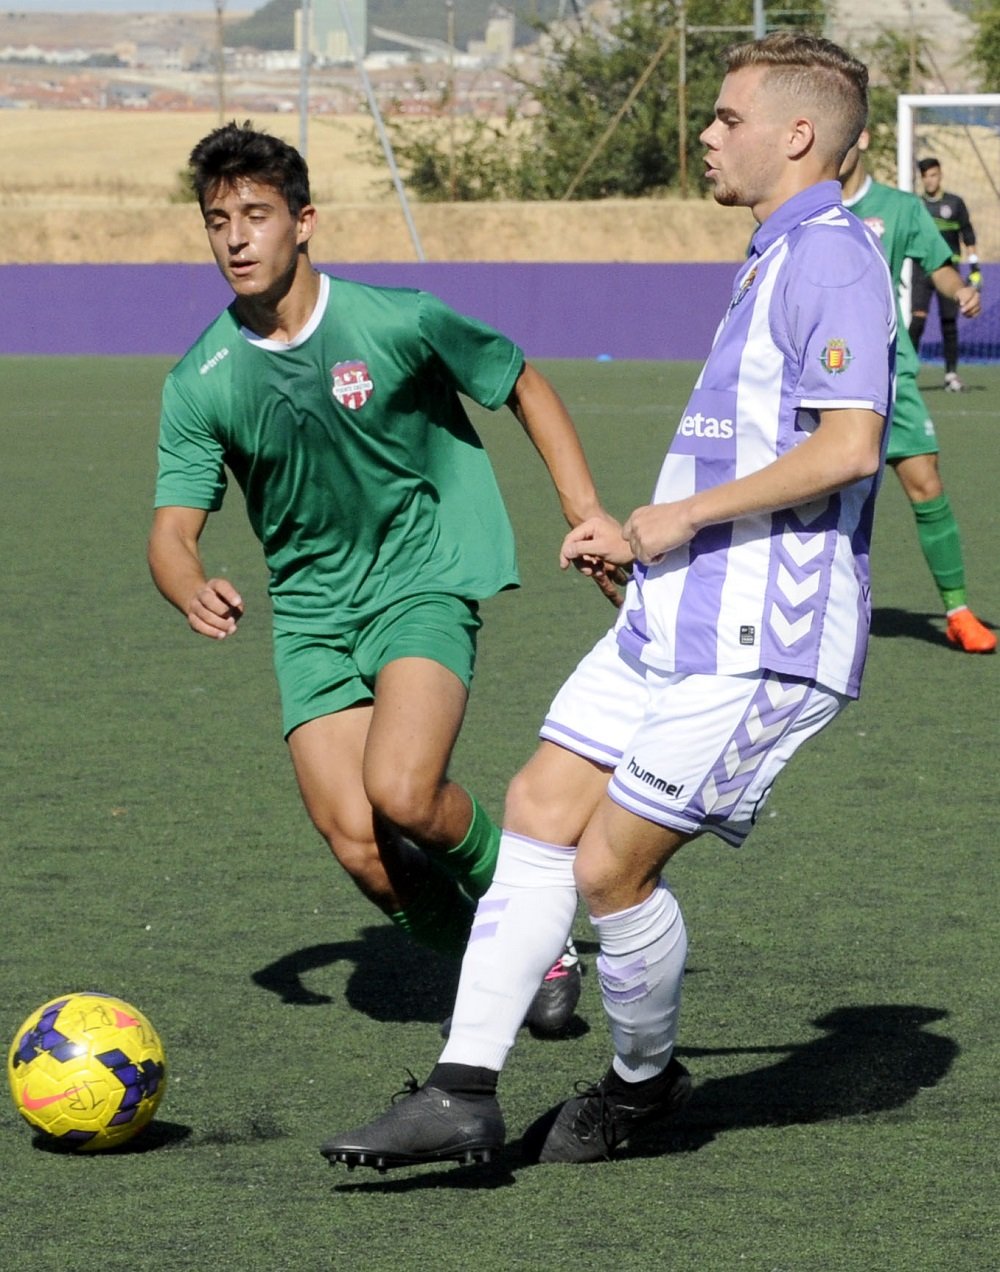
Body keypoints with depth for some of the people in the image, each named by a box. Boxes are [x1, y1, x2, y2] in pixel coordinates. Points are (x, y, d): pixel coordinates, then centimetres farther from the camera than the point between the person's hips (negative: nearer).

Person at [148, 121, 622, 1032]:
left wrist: (587, 515, -3)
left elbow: (524, 385, 3)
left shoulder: (398, 323, -12)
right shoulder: (200, 385, -5)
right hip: (311, 617, 3)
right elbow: (173, 530, -5)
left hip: (423, 585, -3)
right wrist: (193, 590, -29)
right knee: (360, 849, -10)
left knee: (401, 794, -27)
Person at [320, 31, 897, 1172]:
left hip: (757, 640, -10)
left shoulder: (831, 258, -14)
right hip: (676, 616, 10)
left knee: (610, 865, -7)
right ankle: (463, 1094, 4)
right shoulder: (774, 259, 19)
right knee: (539, 811, 4)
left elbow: (847, 446, -26)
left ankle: (643, 1082, 18)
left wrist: (686, 515, -17)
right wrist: (637, 536, 18)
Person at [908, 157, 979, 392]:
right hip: (920, 271, 0)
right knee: (917, 319, -14)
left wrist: (975, 268, 3)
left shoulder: (955, 203, 7)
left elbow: (968, 238, 9)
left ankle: (951, 374, 8)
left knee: (949, 323, 0)